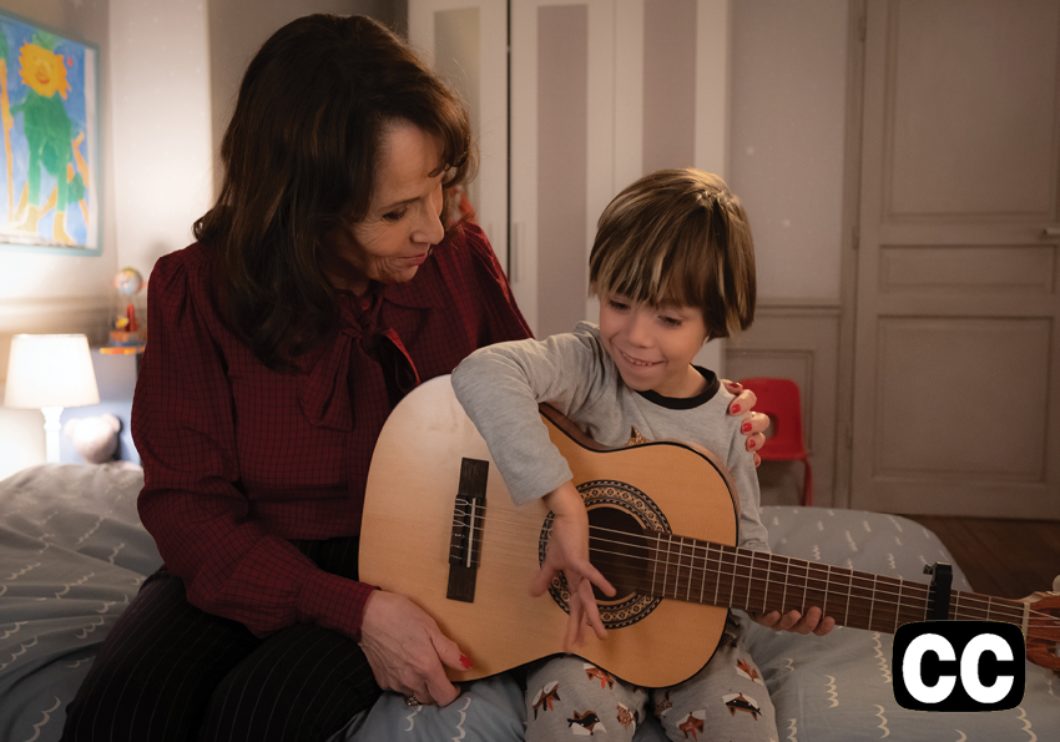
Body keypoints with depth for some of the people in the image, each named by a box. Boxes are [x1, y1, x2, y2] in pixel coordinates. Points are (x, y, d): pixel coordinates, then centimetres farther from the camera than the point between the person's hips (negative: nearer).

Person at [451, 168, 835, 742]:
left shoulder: (728, 421, -3)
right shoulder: (587, 365, -16)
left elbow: (744, 542, 9)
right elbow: (483, 374, -37)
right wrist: (565, 505, -40)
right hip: (575, 613, -3)